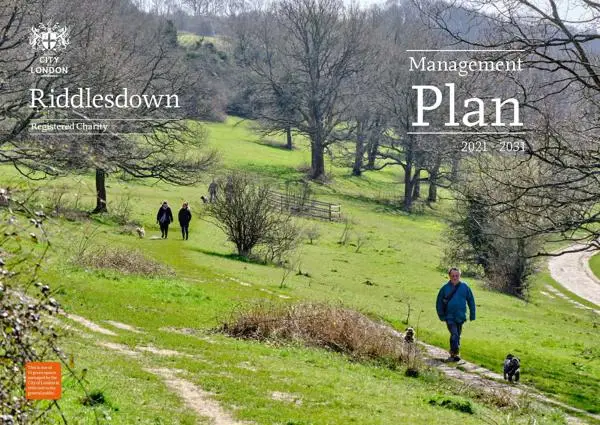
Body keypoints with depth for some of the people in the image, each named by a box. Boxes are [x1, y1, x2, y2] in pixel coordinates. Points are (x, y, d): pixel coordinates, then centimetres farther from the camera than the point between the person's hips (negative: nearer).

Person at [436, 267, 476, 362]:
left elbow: (471, 301, 7)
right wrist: (441, 315, -1)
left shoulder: (464, 287, 0)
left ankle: (453, 354, 23)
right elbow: (439, 302, 5)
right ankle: (454, 354, -10)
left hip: (460, 317, 3)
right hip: (449, 317, -3)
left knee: (458, 336, 11)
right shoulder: (445, 288, -3)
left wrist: (472, 315, 5)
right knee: (454, 335, -16)